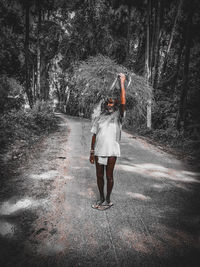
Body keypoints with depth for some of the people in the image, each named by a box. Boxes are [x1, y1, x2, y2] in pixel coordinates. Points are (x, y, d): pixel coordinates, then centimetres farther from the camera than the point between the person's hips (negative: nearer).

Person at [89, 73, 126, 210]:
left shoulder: (118, 116, 1)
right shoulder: (99, 118, 11)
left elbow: (123, 102, -16)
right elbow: (94, 135, 11)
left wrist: (122, 83, -16)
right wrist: (92, 152, 8)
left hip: (111, 151, -4)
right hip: (98, 150, 4)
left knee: (109, 176, 5)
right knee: (99, 175, 12)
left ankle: (108, 200, 23)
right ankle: (101, 198, 31)